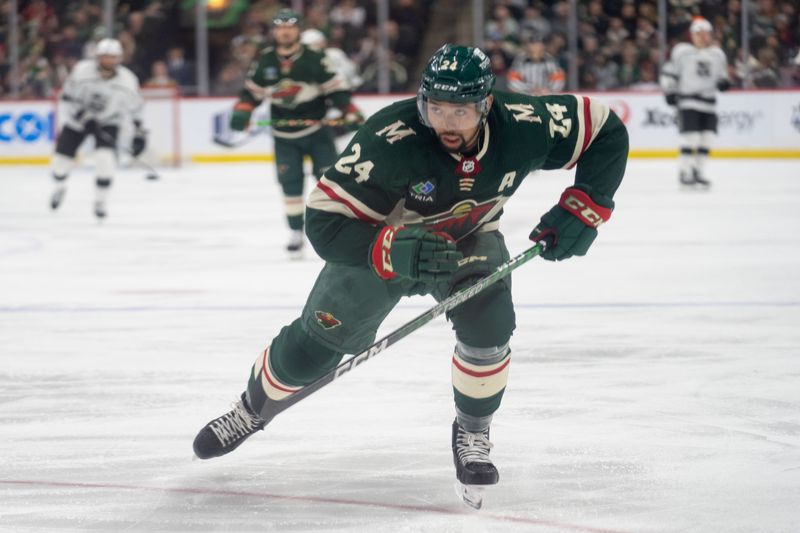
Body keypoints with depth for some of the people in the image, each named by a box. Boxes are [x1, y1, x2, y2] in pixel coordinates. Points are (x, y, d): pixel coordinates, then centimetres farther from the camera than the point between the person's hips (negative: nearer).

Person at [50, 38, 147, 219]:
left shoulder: (127, 80, -20)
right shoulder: (82, 70, -25)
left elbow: (136, 107, -4)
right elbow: (67, 97, -19)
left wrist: (139, 132, -4)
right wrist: (82, 116, -29)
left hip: (108, 122, -1)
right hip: (78, 117, 1)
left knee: (106, 156, -25)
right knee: (63, 155, 5)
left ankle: (100, 202, -9)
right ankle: (60, 187, 41)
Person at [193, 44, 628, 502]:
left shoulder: (523, 126, -30)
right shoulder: (391, 140, -39)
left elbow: (606, 132, -14)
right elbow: (325, 221, -37)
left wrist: (583, 208, -24)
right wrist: (392, 250, -52)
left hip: (469, 241, 2)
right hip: (381, 240, -1)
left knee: (489, 324, -24)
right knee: (319, 339, 2)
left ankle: (473, 434, 2)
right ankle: (252, 409, 32)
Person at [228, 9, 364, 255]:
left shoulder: (314, 59, -10)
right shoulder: (264, 61, -1)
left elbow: (336, 87, -9)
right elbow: (252, 90, 7)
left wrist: (351, 113, -19)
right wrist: (241, 112, -9)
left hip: (316, 129, -2)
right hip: (284, 135, 2)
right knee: (290, 184, -1)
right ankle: (295, 232, 9)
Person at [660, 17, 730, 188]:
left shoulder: (717, 54, 14)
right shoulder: (681, 51, -1)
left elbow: (722, 75, 22)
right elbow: (668, 72, 2)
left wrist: (723, 82, 0)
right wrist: (669, 92, -6)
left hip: (708, 103, 5)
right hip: (688, 101, -5)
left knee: (706, 139, 2)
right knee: (690, 136, -13)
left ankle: (699, 172, 14)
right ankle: (684, 172, -5)